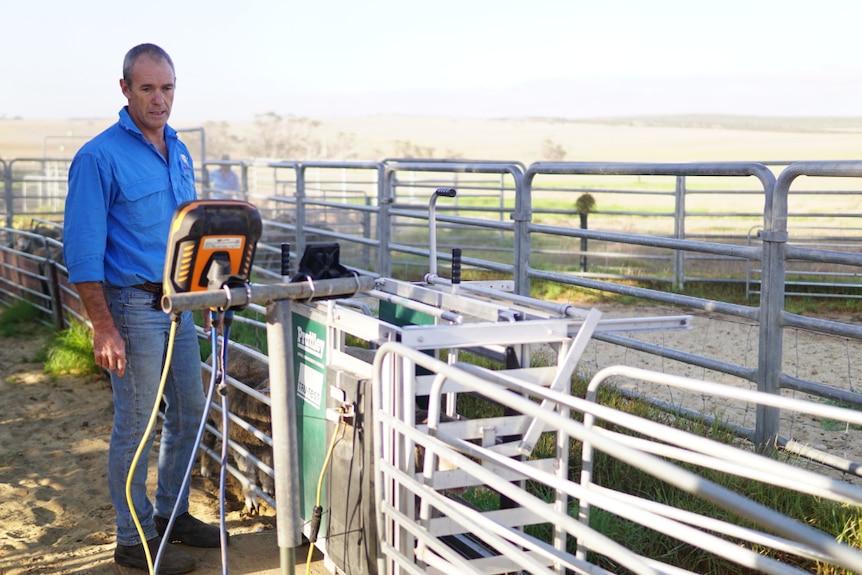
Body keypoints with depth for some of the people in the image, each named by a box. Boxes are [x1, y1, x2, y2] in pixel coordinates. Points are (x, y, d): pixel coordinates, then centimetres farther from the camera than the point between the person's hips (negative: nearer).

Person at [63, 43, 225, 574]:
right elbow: (82, 251, -16)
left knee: (190, 411, 15)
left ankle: (172, 514, 32)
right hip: (133, 306, -7)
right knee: (137, 424, 1)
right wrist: (104, 328, -21)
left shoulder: (179, 151, 10)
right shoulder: (99, 158, -14)